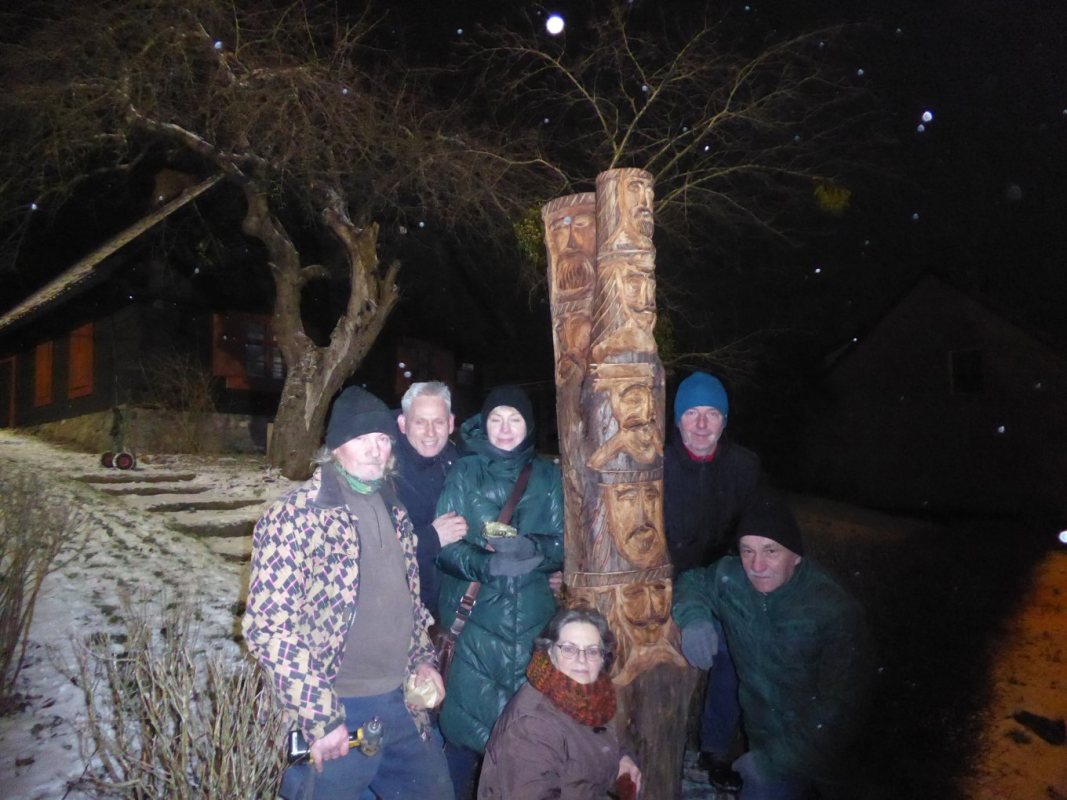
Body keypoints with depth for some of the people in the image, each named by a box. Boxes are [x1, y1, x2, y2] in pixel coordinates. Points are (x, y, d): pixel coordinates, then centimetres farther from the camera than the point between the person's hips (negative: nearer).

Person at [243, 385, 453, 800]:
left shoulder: (393, 510, 8)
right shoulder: (294, 516, -15)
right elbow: (269, 627, -19)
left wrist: (422, 658, 11)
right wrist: (320, 717, -20)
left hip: (404, 704, 7)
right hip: (337, 715, -7)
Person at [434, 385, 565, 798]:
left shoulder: (547, 475, 7)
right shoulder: (463, 474, 2)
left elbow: (563, 545, 4)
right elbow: (446, 548, -4)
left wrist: (533, 549, -17)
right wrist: (486, 564, -22)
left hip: (532, 618, 2)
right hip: (475, 617, -1)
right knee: (467, 716, 0)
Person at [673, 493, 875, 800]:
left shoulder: (835, 611, -24)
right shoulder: (730, 577, -13)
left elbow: (842, 703, -22)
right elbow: (690, 582, 6)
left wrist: (774, 760, -21)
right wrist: (693, 615, -17)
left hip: (804, 745, -5)